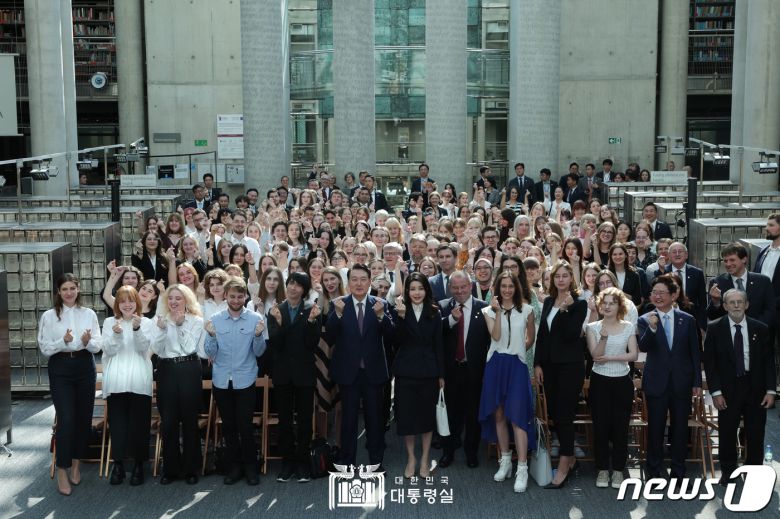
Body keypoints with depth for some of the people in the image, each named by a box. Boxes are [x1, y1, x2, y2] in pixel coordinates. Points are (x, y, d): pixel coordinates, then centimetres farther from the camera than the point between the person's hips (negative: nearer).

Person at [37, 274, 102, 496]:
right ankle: (62, 470, 0)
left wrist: (87, 342, -19)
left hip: (85, 367, 2)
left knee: (84, 417, 7)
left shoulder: (89, 314, 4)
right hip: (60, 369, -2)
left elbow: (98, 346, 3)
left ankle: (76, 463, 25)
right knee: (66, 419, -9)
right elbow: (45, 348, -3)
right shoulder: (49, 316, 0)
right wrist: (63, 342, -20)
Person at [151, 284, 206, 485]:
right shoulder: (161, 320, 9)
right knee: (168, 422, 3)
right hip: (166, 371, 2)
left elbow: (192, 347, -7)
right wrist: (161, 328, -12)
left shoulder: (196, 321, 2)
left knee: (189, 420, 4)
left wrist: (181, 325, -10)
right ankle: (170, 468, 15)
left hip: (189, 371, -2)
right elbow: (157, 349, 1)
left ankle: (191, 468, 15)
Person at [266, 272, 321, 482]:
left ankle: (302, 463, 13)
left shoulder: (311, 311, -2)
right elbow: (274, 343, -8)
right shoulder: (275, 311, 1)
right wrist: (278, 322, -22)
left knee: (304, 418, 5)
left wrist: (311, 321, -21)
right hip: (282, 372, 1)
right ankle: (287, 461, 16)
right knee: (284, 419, 7)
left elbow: (313, 343, -9)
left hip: (304, 372, -1)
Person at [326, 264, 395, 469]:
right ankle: (347, 461, 19)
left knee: (375, 417, 11)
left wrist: (381, 315, -28)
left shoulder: (380, 305, -1)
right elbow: (330, 337, -12)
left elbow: (391, 335, -11)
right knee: (348, 417, 8)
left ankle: (376, 460, 24)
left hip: (373, 371, 1)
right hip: (348, 371, -1)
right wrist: (337, 314, -27)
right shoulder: (338, 304, -4)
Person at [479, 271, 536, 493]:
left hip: (517, 366, -2)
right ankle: (505, 461, 23)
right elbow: (496, 337, -11)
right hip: (495, 365, 2)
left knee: (518, 416, -9)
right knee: (498, 415, 9)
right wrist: (498, 311, -15)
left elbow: (531, 338, 17)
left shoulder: (526, 310, 3)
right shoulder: (489, 311, 4)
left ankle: (522, 469, -9)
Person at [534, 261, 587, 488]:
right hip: (549, 365, 6)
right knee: (554, 413, 10)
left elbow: (572, 334, -16)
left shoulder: (579, 304, -6)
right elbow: (541, 334, 11)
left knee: (564, 415, -5)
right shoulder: (548, 302, 10)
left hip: (570, 365, -6)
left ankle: (563, 468, 0)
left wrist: (565, 309, -24)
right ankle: (570, 458, 25)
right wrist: (538, 364, 6)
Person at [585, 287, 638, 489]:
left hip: (622, 382, 1)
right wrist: (604, 337, -27)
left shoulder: (628, 327, 2)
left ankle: (618, 470, 12)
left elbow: (633, 355, -5)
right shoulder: (592, 327, 0)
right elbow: (595, 355, -11)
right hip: (600, 382, 0)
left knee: (620, 427, 2)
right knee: (600, 427, 2)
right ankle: (602, 470, 12)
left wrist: (610, 358, -14)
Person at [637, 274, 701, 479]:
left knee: (680, 428, 9)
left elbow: (695, 353, 6)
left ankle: (678, 472, 21)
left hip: (681, 383, 1)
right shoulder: (645, 320, -2)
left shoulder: (687, 320, 2)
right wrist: (651, 328, -34)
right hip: (656, 383, -1)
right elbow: (643, 347, -17)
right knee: (655, 428, 4)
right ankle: (654, 472, 15)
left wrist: (697, 382, 4)